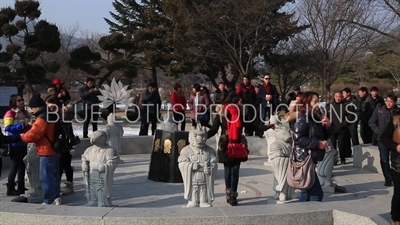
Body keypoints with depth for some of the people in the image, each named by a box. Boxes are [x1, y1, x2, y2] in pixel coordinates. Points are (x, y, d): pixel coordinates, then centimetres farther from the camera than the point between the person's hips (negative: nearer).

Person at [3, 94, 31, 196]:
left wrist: (30, 127, 9)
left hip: (23, 142, 8)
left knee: (22, 165, 13)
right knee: (15, 165, -5)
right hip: (15, 143, -8)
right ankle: (10, 189, 2)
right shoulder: (10, 113, -12)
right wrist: (22, 126, -24)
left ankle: (21, 187, 23)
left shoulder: (24, 113, 14)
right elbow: (7, 128, -23)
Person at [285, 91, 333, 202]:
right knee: (317, 194, -10)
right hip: (304, 159, -10)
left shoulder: (315, 117, 15)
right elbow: (297, 138, -22)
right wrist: (317, 143, -20)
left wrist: (328, 126, 0)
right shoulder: (302, 117, -12)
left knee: (307, 191, 15)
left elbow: (324, 136, 19)